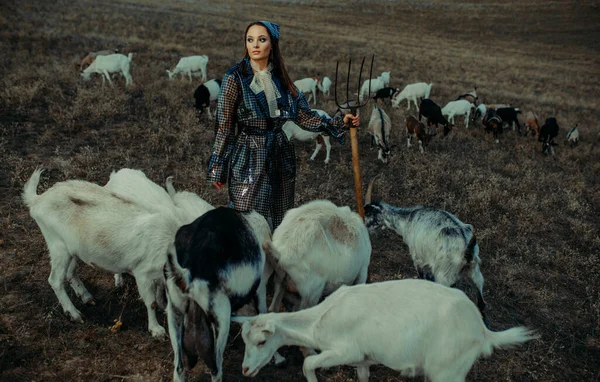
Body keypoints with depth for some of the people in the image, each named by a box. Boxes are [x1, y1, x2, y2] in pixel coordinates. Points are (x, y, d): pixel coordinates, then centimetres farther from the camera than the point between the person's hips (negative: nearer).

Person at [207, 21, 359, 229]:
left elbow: (304, 116, 7)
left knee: (280, 223, 11)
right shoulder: (235, 78, -7)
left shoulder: (280, 78, 6)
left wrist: (340, 122, -1)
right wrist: (218, 168, -4)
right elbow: (224, 126, -6)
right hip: (249, 159, -4)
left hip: (280, 157, 5)